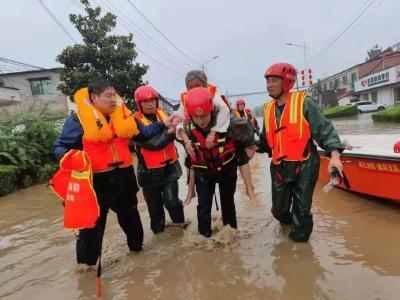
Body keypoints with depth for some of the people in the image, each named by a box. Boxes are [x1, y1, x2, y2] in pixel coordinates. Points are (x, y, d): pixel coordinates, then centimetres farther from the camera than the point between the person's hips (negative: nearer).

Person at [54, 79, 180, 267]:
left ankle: (136, 245, 47)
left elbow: (143, 133, 14)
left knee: (130, 214, 23)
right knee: (93, 223, 6)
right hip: (97, 179, -5)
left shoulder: (123, 114, 4)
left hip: (123, 175, 5)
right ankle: (86, 262, 28)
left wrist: (163, 125, 7)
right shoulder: (79, 118, -11)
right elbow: (61, 146, -8)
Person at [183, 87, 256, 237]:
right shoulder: (187, 127, -23)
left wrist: (250, 146, 7)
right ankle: (204, 236, 19)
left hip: (227, 167, 0)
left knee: (228, 201, 18)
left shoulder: (227, 121, -31)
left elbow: (245, 132, -10)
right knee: (203, 205, 0)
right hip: (203, 171, 0)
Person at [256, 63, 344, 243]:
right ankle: (287, 220, 49)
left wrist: (334, 155, -23)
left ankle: (300, 236, 32)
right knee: (279, 209, 15)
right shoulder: (268, 109, 9)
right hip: (279, 167, 5)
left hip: (304, 166, -5)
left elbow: (325, 130, -11)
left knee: (301, 210, 5)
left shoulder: (304, 103, -7)